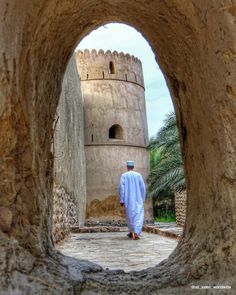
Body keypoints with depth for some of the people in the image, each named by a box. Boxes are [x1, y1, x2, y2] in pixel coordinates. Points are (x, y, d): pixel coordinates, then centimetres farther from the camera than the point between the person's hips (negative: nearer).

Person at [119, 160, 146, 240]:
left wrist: (121, 200, -4)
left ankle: (132, 232, 23)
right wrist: (143, 199, 12)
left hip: (128, 200, 0)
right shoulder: (138, 175, 2)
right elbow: (143, 188, 3)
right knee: (139, 215, -2)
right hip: (138, 199, 0)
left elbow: (121, 188, -7)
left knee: (130, 215, 13)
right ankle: (136, 232, -19)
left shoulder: (124, 175, -2)